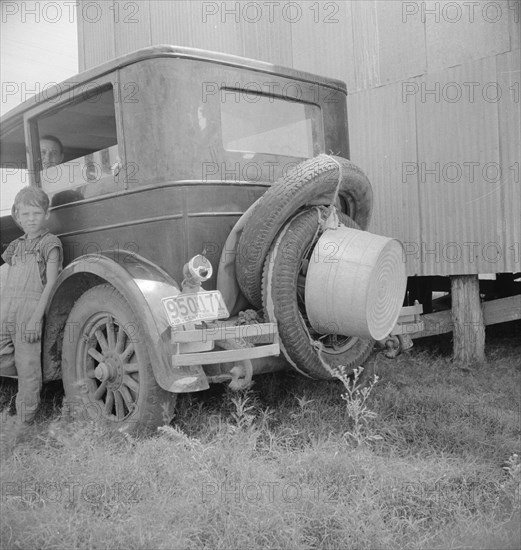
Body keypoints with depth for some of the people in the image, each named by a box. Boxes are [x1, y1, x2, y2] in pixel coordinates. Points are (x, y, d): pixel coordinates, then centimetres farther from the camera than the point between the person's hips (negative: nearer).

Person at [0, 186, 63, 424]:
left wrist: (36, 318, -16)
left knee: (28, 370, -2)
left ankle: (25, 422, 7)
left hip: (29, 313, -6)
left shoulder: (50, 243, 0)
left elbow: (51, 284, -8)